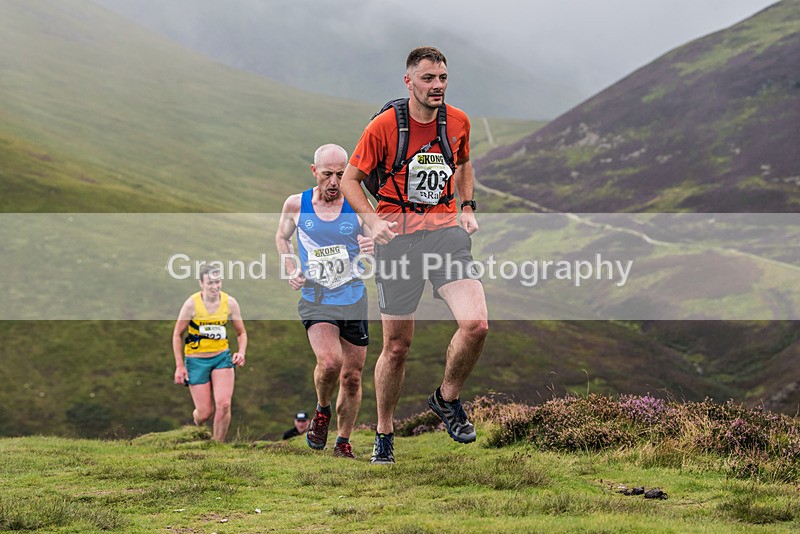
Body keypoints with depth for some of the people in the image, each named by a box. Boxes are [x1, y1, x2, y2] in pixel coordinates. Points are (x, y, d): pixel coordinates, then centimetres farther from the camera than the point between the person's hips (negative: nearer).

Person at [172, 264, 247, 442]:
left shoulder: (230, 303, -5)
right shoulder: (192, 304, -13)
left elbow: (241, 332, 8)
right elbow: (177, 335, -4)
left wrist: (241, 352, -12)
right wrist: (179, 366, -8)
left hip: (222, 357, 2)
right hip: (196, 361, -2)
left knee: (224, 404, -17)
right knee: (205, 412, -1)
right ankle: (195, 420, 38)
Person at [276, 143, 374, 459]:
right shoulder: (296, 205, -1)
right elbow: (282, 237, 18)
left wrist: (374, 247, -21)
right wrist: (291, 270, 2)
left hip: (354, 300, 1)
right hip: (315, 300, -1)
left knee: (352, 377, 7)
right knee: (330, 361, -26)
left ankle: (343, 444, 27)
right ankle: (322, 410, 6)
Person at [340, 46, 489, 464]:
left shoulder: (458, 122, 6)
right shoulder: (383, 126, -6)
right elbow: (350, 179, 2)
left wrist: (467, 207, 11)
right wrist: (372, 220, -14)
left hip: (445, 231, 3)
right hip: (397, 237, -2)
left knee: (476, 324, -20)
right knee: (397, 346, 2)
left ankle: (447, 399, 7)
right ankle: (384, 434, 23)